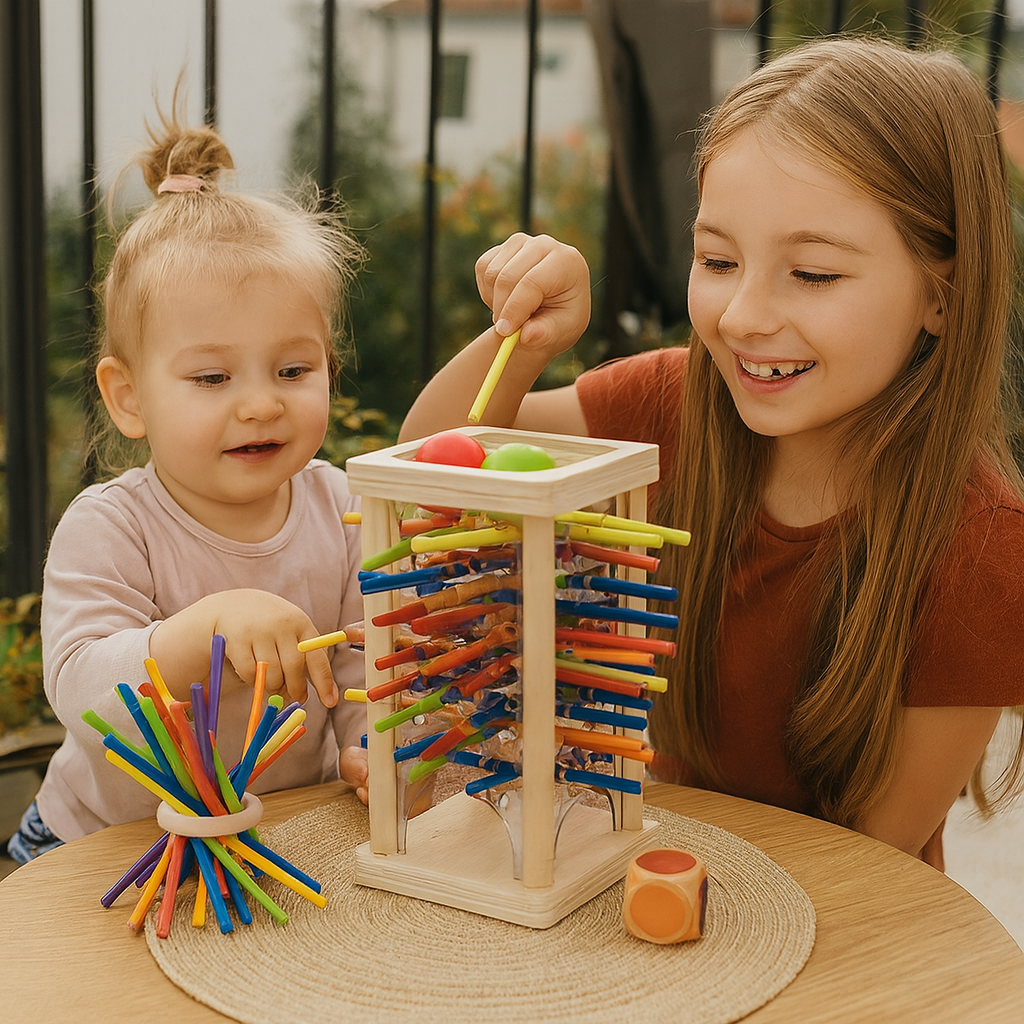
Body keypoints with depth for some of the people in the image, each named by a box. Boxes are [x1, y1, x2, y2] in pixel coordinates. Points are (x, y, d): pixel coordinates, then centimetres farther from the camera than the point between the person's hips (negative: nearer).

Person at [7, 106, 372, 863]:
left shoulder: (341, 511, -3)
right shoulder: (106, 530, -16)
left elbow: (363, 666, 4)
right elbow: (84, 694, -28)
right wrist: (209, 625, -42)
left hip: (291, 837, 3)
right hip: (109, 849, -2)